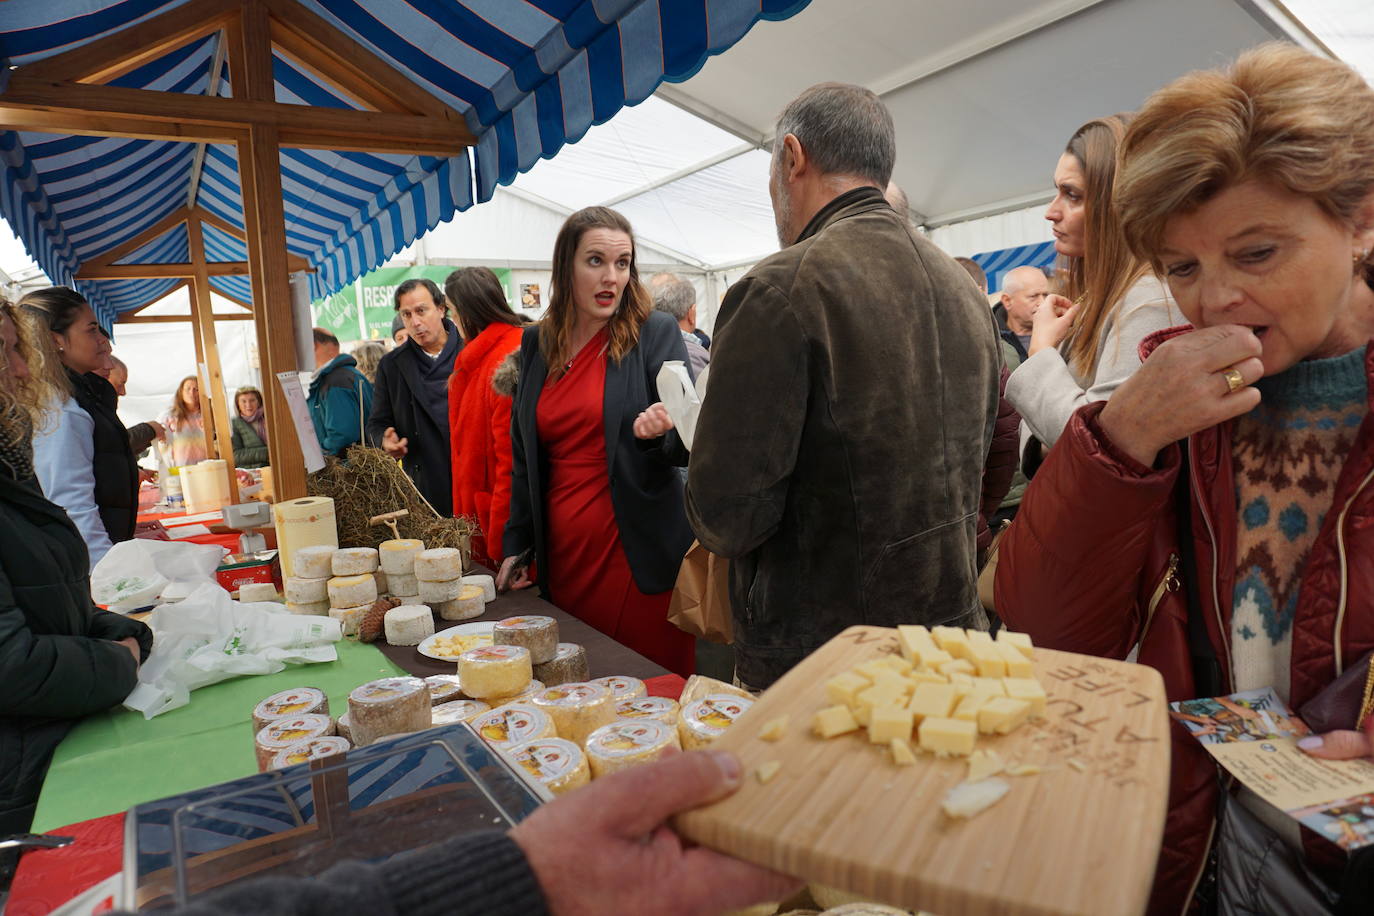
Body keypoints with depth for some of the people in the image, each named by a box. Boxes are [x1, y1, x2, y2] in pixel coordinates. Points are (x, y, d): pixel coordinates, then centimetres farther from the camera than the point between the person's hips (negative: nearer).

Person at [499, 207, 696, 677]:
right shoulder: (537, 344, 10)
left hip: (637, 552, -4)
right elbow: (524, 455, 15)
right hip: (561, 553, 4)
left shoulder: (656, 333, -3)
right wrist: (516, 542, 12)